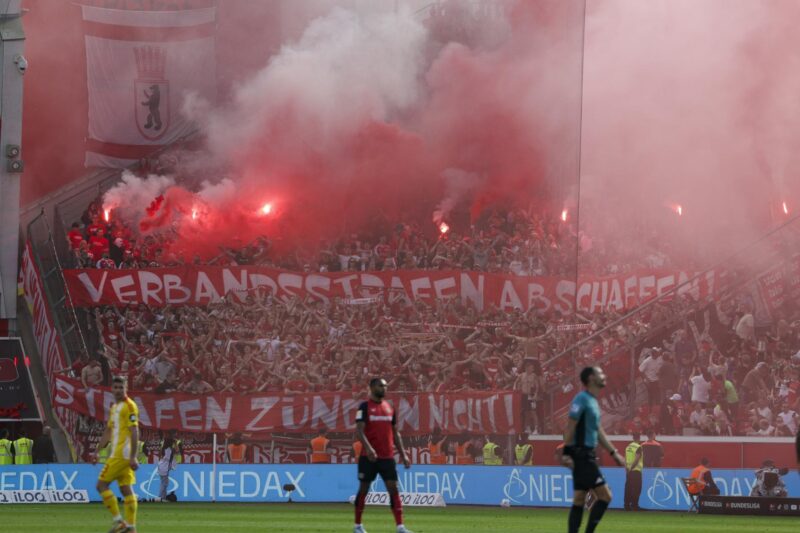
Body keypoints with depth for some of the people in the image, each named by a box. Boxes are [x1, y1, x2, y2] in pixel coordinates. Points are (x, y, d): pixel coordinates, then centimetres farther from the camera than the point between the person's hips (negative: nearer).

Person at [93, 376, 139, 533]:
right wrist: (97, 452, 21)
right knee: (126, 489, 5)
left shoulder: (129, 406, -10)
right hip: (117, 454, 9)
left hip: (122, 455, -9)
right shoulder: (114, 408, 18)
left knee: (102, 485, -6)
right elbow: (108, 432, 25)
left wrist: (133, 457, -22)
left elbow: (134, 433, -16)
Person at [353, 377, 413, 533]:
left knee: (393, 488, -5)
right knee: (364, 489, 5)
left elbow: (395, 433, 17)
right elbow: (359, 430, -14)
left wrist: (403, 454, 11)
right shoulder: (365, 407, -4)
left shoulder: (390, 408, 12)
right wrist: (368, 448, -30)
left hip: (388, 456, 4)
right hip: (369, 457, -4)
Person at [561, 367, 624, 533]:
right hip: (581, 454, -9)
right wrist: (567, 452, -22)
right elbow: (570, 426, -17)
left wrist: (614, 453, 25)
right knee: (605, 496, -10)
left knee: (579, 499, 8)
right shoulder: (582, 399, -11)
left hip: (587, 455, 9)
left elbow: (598, 431, 24)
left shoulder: (593, 401, 17)